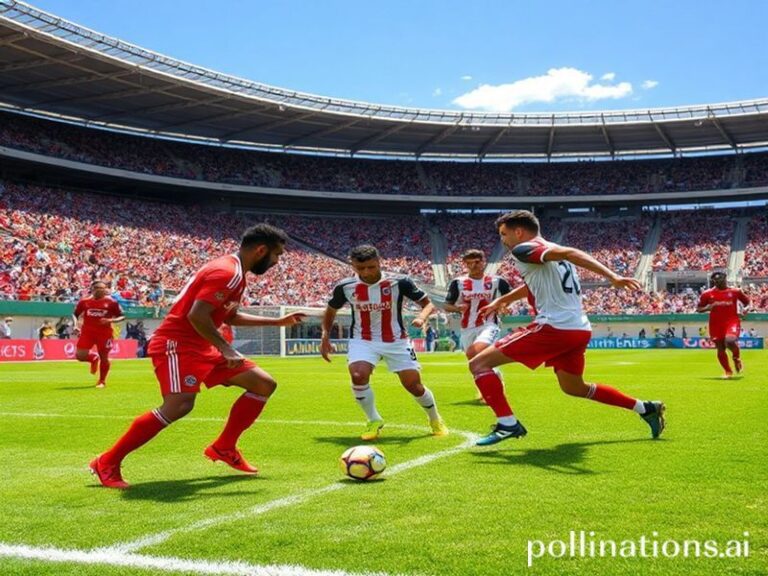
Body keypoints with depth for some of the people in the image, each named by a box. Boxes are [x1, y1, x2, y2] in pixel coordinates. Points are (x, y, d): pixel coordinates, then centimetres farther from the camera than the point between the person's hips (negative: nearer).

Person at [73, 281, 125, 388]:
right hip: (87, 332, 1)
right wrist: (76, 325, -2)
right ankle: (94, 358, 25)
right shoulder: (84, 302, 2)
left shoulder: (111, 302, -3)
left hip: (104, 333, -1)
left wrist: (111, 320, -17)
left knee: (104, 357, 4)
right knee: (79, 355, -11)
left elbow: (122, 317, 1)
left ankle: (102, 381, 25)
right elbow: (75, 314, 15)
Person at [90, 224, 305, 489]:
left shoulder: (234, 273, 15)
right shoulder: (227, 272, -17)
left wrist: (278, 322, 29)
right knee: (180, 405, -30)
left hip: (199, 347, 10)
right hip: (177, 343, -10)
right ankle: (107, 463, -15)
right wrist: (226, 349, -24)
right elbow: (197, 315, -27)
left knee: (265, 384, 8)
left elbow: (231, 317, 28)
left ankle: (223, 448, 13)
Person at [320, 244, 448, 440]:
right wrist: (325, 336, 6)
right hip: (363, 340, 1)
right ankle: (374, 420, -2)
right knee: (358, 376, -26)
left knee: (413, 385, -1)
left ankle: (435, 419, 29)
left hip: (396, 341, -1)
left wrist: (421, 317, -30)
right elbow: (331, 310, 11)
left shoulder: (399, 282, -16)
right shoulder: (345, 287, -9)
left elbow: (428, 303, -9)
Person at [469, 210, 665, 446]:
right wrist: (501, 301, 45)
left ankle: (507, 424, -16)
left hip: (554, 328, -9)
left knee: (479, 363, -4)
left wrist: (613, 277, -32)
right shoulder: (547, 251, 21)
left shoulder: (525, 249, -6)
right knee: (574, 387, 30)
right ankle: (646, 408, 28)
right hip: (580, 330, 9)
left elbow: (569, 253, -21)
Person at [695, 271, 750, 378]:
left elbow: (747, 302, 16)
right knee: (720, 348, 4)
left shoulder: (735, 291, 3)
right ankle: (728, 372, 23)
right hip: (716, 324, 2)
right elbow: (698, 309, 8)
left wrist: (745, 309, -6)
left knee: (730, 341, -28)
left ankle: (737, 358, 6)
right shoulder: (707, 294, 3)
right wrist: (707, 308, -12)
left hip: (732, 321, -2)